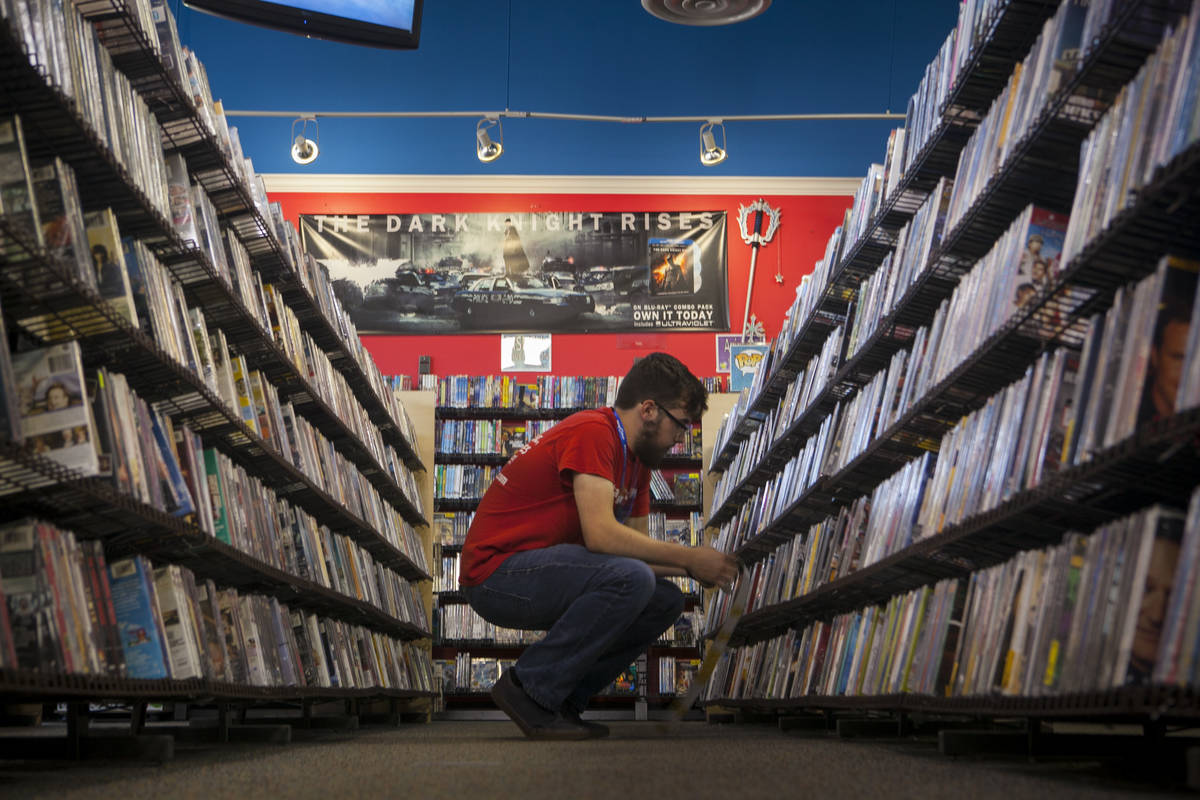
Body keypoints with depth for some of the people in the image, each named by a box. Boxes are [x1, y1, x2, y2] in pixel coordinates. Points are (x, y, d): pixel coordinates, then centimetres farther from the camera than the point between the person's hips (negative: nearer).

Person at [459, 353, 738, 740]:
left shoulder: (636, 458, 11)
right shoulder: (592, 432, -18)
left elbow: (635, 546, 15)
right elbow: (601, 535, -28)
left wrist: (693, 566, -1)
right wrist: (688, 558, -19)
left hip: (540, 569, 10)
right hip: (496, 573, -10)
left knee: (666, 602, 1)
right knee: (630, 580, -28)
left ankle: (562, 698, 5)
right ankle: (531, 688, -15)